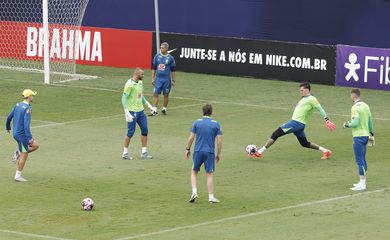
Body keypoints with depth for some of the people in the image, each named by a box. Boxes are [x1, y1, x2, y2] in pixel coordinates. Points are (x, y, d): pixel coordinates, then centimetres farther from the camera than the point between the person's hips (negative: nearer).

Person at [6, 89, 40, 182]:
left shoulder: (17, 105, 6)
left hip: (15, 133, 8)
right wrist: (30, 137, -28)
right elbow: (26, 124, -26)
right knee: (24, 156, 1)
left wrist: (8, 127, 32)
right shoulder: (27, 109, -19)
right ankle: (18, 176, 5)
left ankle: (18, 153, 10)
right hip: (22, 134, -8)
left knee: (35, 146, 17)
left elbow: (9, 117, 14)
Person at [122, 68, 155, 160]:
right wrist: (127, 113, -22)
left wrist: (149, 105, 20)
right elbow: (124, 98, -16)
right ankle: (125, 153, 10)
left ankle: (144, 152, 13)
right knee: (131, 132, -3)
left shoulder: (140, 83, 10)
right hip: (132, 112, -8)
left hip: (140, 111, 8)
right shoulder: (129, 84, -15)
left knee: (145, 130, 5)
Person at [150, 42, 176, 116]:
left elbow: (173, 70, 3)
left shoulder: (170, 58, -3)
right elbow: (153, 68, 9)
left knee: (166, 95, 7)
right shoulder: (157, 56, 3)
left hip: (167, 79, -1)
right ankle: (154, 110, -6)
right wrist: (153, 78, 6)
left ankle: (164, 109, 21)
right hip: (158, 79, 1)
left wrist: (173, 80, 3)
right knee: (155, 94, -6)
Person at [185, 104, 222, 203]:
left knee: (194, 172, 15)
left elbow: (191, 137, -1)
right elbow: (219, 140, -2)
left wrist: (188, 149, 11)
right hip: (210, 152, -1)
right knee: (210, 174, 4)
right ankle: (211, 196, 5)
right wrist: (218, 154, 6)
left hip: (198, 151, 1)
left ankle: (194, 192, 0)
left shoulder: (197, 122, 0)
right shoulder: (216, 124, -1)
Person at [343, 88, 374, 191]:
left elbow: (355, 123, -22)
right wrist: (371, 133, 26)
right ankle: (362, 182, 23)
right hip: (365, 135, 9)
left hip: (358, 136, -9)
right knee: (362, 159, 16)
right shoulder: (365, 106, 11)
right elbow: (370, 121, 16)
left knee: (359, 160, -8)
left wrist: (347, 125, -4)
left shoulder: (355, 107, -15)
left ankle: (362, 184, -10)